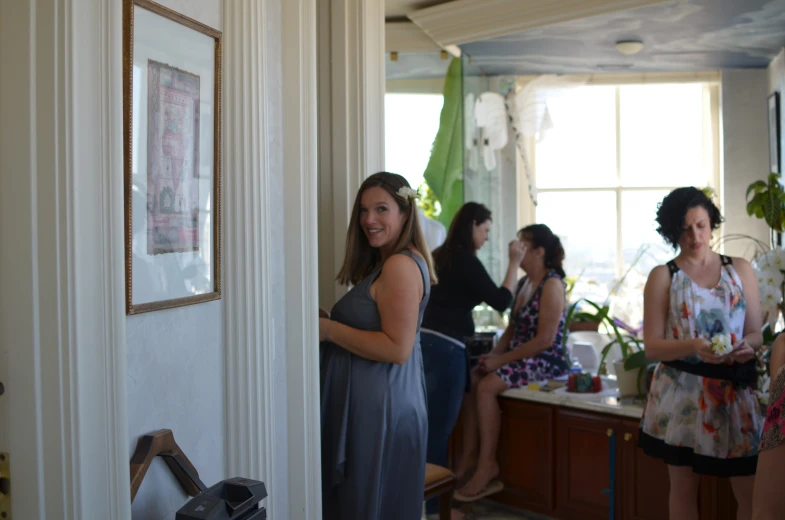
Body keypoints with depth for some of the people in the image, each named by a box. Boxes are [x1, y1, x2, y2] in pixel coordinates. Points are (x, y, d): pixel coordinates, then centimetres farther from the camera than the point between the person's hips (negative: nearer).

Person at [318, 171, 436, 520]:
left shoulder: (401, 265, -16)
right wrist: (328, 323, 6)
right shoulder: (385, 264, 15)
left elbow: (398, 348, -23)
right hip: (372, 405, 10)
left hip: (380, 409, -10)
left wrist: (329, 330, -16)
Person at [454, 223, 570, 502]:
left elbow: (545, 339, -20)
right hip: (520, 357, 8)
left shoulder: (552, 284, -13)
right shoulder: (524, 283, 13)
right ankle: (470, 454, -7)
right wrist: (494, 354, -4)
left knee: (487, 386, -25)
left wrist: (502, 359, -19)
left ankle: (487, 463, -16)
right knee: (470, 378, -9)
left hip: (547, 361, -8)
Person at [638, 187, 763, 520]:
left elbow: (757, 333, 7)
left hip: (734, 390, 2)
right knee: (683, 488, 8)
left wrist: (747, 346, -16)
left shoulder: (740, 270, 6)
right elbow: (652, 346, -5)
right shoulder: (662, 276, -1)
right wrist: (693, 347, -23)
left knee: (752, 492, 2)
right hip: (681, 392, -1)